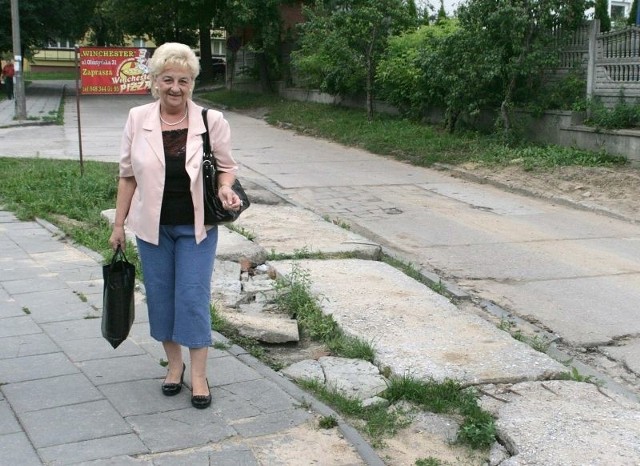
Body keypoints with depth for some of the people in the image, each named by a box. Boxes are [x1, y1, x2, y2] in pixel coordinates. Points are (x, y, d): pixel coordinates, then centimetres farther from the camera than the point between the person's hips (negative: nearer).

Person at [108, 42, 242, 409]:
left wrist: (225, 189, -20)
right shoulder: (138, 119, -3)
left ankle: (199, 375, 10)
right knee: (160, 295, 10)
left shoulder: (212, 121, -8)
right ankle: (174, 364, 28)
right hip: (153, 226, 2)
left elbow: (226, 166, 3)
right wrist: (119, 225, 5)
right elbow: (128, 175, 3)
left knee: (194, 296, -2)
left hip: (196, 227, -2)